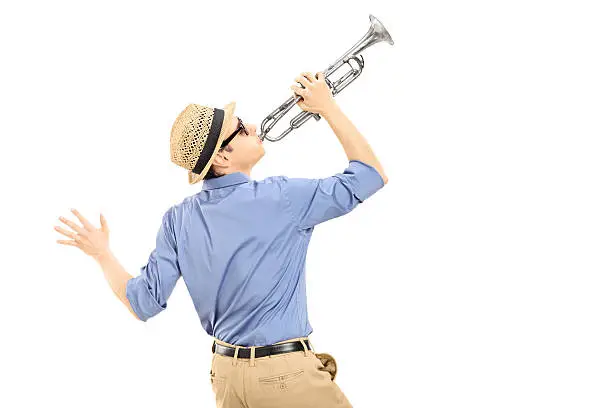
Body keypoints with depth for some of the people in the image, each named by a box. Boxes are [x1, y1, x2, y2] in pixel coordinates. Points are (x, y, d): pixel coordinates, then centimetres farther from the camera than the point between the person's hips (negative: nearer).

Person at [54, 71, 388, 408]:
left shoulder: (178, 220, -2)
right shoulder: (280, 198, -15)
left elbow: (144, 304, -1)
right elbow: (371, 175, -7)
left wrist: (102, 254, 14)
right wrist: (330, 109, -2)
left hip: (226, 372, 6)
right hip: (287, 375, -5)